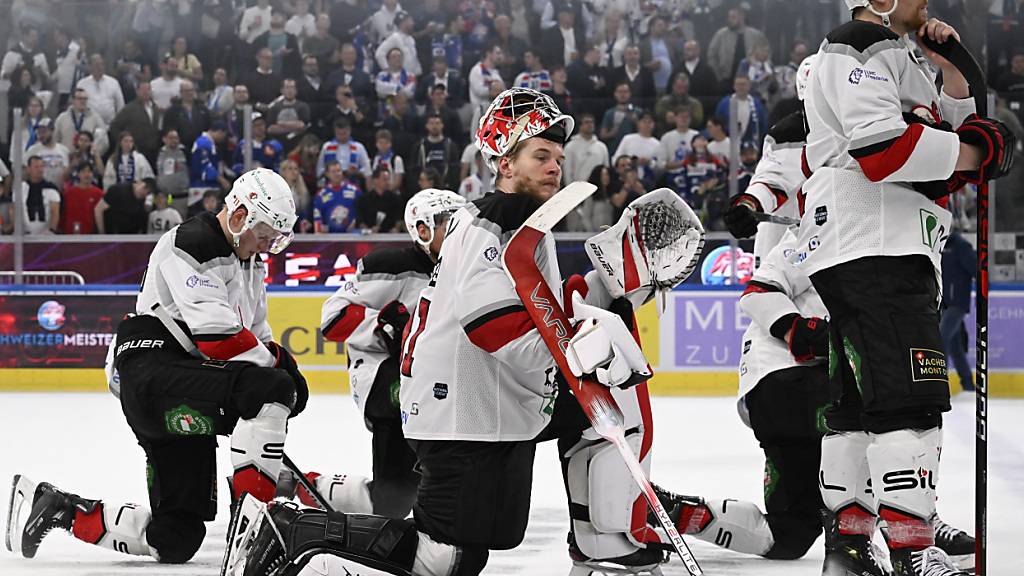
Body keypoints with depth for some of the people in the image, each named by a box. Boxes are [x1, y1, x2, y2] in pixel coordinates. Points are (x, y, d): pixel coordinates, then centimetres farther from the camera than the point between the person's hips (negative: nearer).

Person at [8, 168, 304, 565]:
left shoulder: (247, 261, 21)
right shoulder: (192, 245, -11)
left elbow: (258, 336, 26)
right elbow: (216, 332, -21)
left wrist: (281, 361, 7)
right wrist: (279, 367, -13)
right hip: (152, 372, -10)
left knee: (175, 537, 5)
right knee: (270, 389, -29)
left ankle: (58, 508, 18)